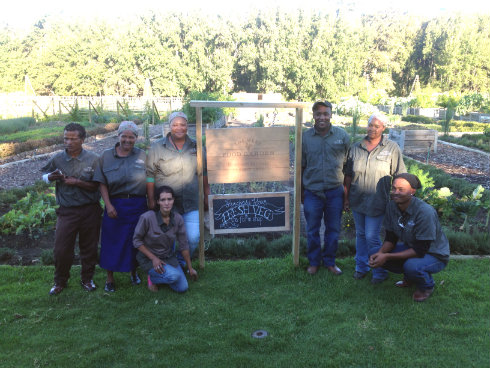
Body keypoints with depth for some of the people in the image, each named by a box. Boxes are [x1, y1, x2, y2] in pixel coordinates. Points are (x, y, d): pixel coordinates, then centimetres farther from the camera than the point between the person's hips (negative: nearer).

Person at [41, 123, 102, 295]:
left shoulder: (93, 159, -5)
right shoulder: (57, 159, 0)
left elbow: (97, 185, -6)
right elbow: (44, 174, 16)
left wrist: (77, 182, -18)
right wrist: (50, 177, -7)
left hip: (90, 210, -1)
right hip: (66, 211, 1)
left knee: (89, 247, 10)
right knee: (61, 248, 3)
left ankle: (87, 279, 29)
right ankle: (60, 281, 25)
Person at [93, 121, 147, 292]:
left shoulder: (142, 156, 5)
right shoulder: (106, 156, 4)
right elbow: (102, 183, 0)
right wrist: (108, 205, -9)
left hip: (138, 205, 1)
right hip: (115, 205, 0)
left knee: (136, 241, 9)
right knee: (112, 241, 5)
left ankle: (134, 273, 31)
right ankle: (110, 278, 22)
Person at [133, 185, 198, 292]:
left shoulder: (178, 219, -12)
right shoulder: (147, 217, -25)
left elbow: (183, 245, -2)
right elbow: (136, 240, -12)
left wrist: (190, 268, 5)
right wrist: (153, 258, -18)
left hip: (168, 256, 4)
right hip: (148, 258, -4)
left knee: (182, 288, -7)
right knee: (174, 276, -29)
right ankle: (152, 277, 3)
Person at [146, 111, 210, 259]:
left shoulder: (195, 146, 8)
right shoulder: (157, 147, 0)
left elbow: (204, 173, 15)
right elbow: (150, 175, 0)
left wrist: (206, 196, 12)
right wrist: (151, 200, -5)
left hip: (191, 204, 2)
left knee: (193, 238, -3)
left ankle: (182, 264, 22)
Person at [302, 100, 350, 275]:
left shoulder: (342, 135, -1)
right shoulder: (305, 137, -1)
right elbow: (301, 166, 5)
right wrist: (301, 192, 7)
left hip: (335, 192, 0)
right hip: (312, 193, 0)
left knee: (333, 230, 12)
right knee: (312, 231, 11)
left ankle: (329, 261, 31)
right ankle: (314, 262, 30)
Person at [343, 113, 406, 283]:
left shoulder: (392, 148, -4)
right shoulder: (355, 148, 4)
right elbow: (348, 175, 9)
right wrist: (346, 197, 9)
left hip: (377, 202, -4)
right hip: (357, 200, 4)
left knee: (372, 237, -3)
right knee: (360, 234, 15)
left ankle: (380, 271, 17)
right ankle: (361, 267, 32)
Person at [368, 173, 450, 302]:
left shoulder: (425, 212, -30)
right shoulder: (392, 206, -10)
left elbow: (420, 250, -29)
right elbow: (390, 238, -1)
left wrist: (387, 256, -31)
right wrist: (381, 253, -22)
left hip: (435, 255, -6)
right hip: (411, 247, 7)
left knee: (411, 265, -37)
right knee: (374, 253, -9)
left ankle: (427, 286, 0)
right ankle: (409, 277, 12)